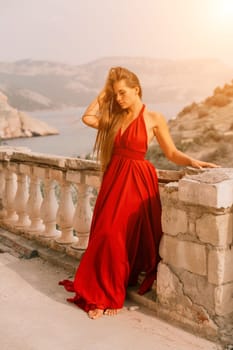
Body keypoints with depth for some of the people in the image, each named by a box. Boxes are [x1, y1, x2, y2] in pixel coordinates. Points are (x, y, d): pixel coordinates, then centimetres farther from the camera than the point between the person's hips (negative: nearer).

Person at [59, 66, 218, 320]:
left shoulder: (153, 119, -3)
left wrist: (193, 161, -20)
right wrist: (102, 94, 9)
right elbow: (87, 118, 10)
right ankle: (102, 294, 12)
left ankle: (111, 294, 14)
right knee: (107, 236, 1)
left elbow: (172, 153, -2)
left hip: (137, 182, -5)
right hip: (114, 180, 5)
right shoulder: (115, 117, 12)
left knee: (127, 237, -2)